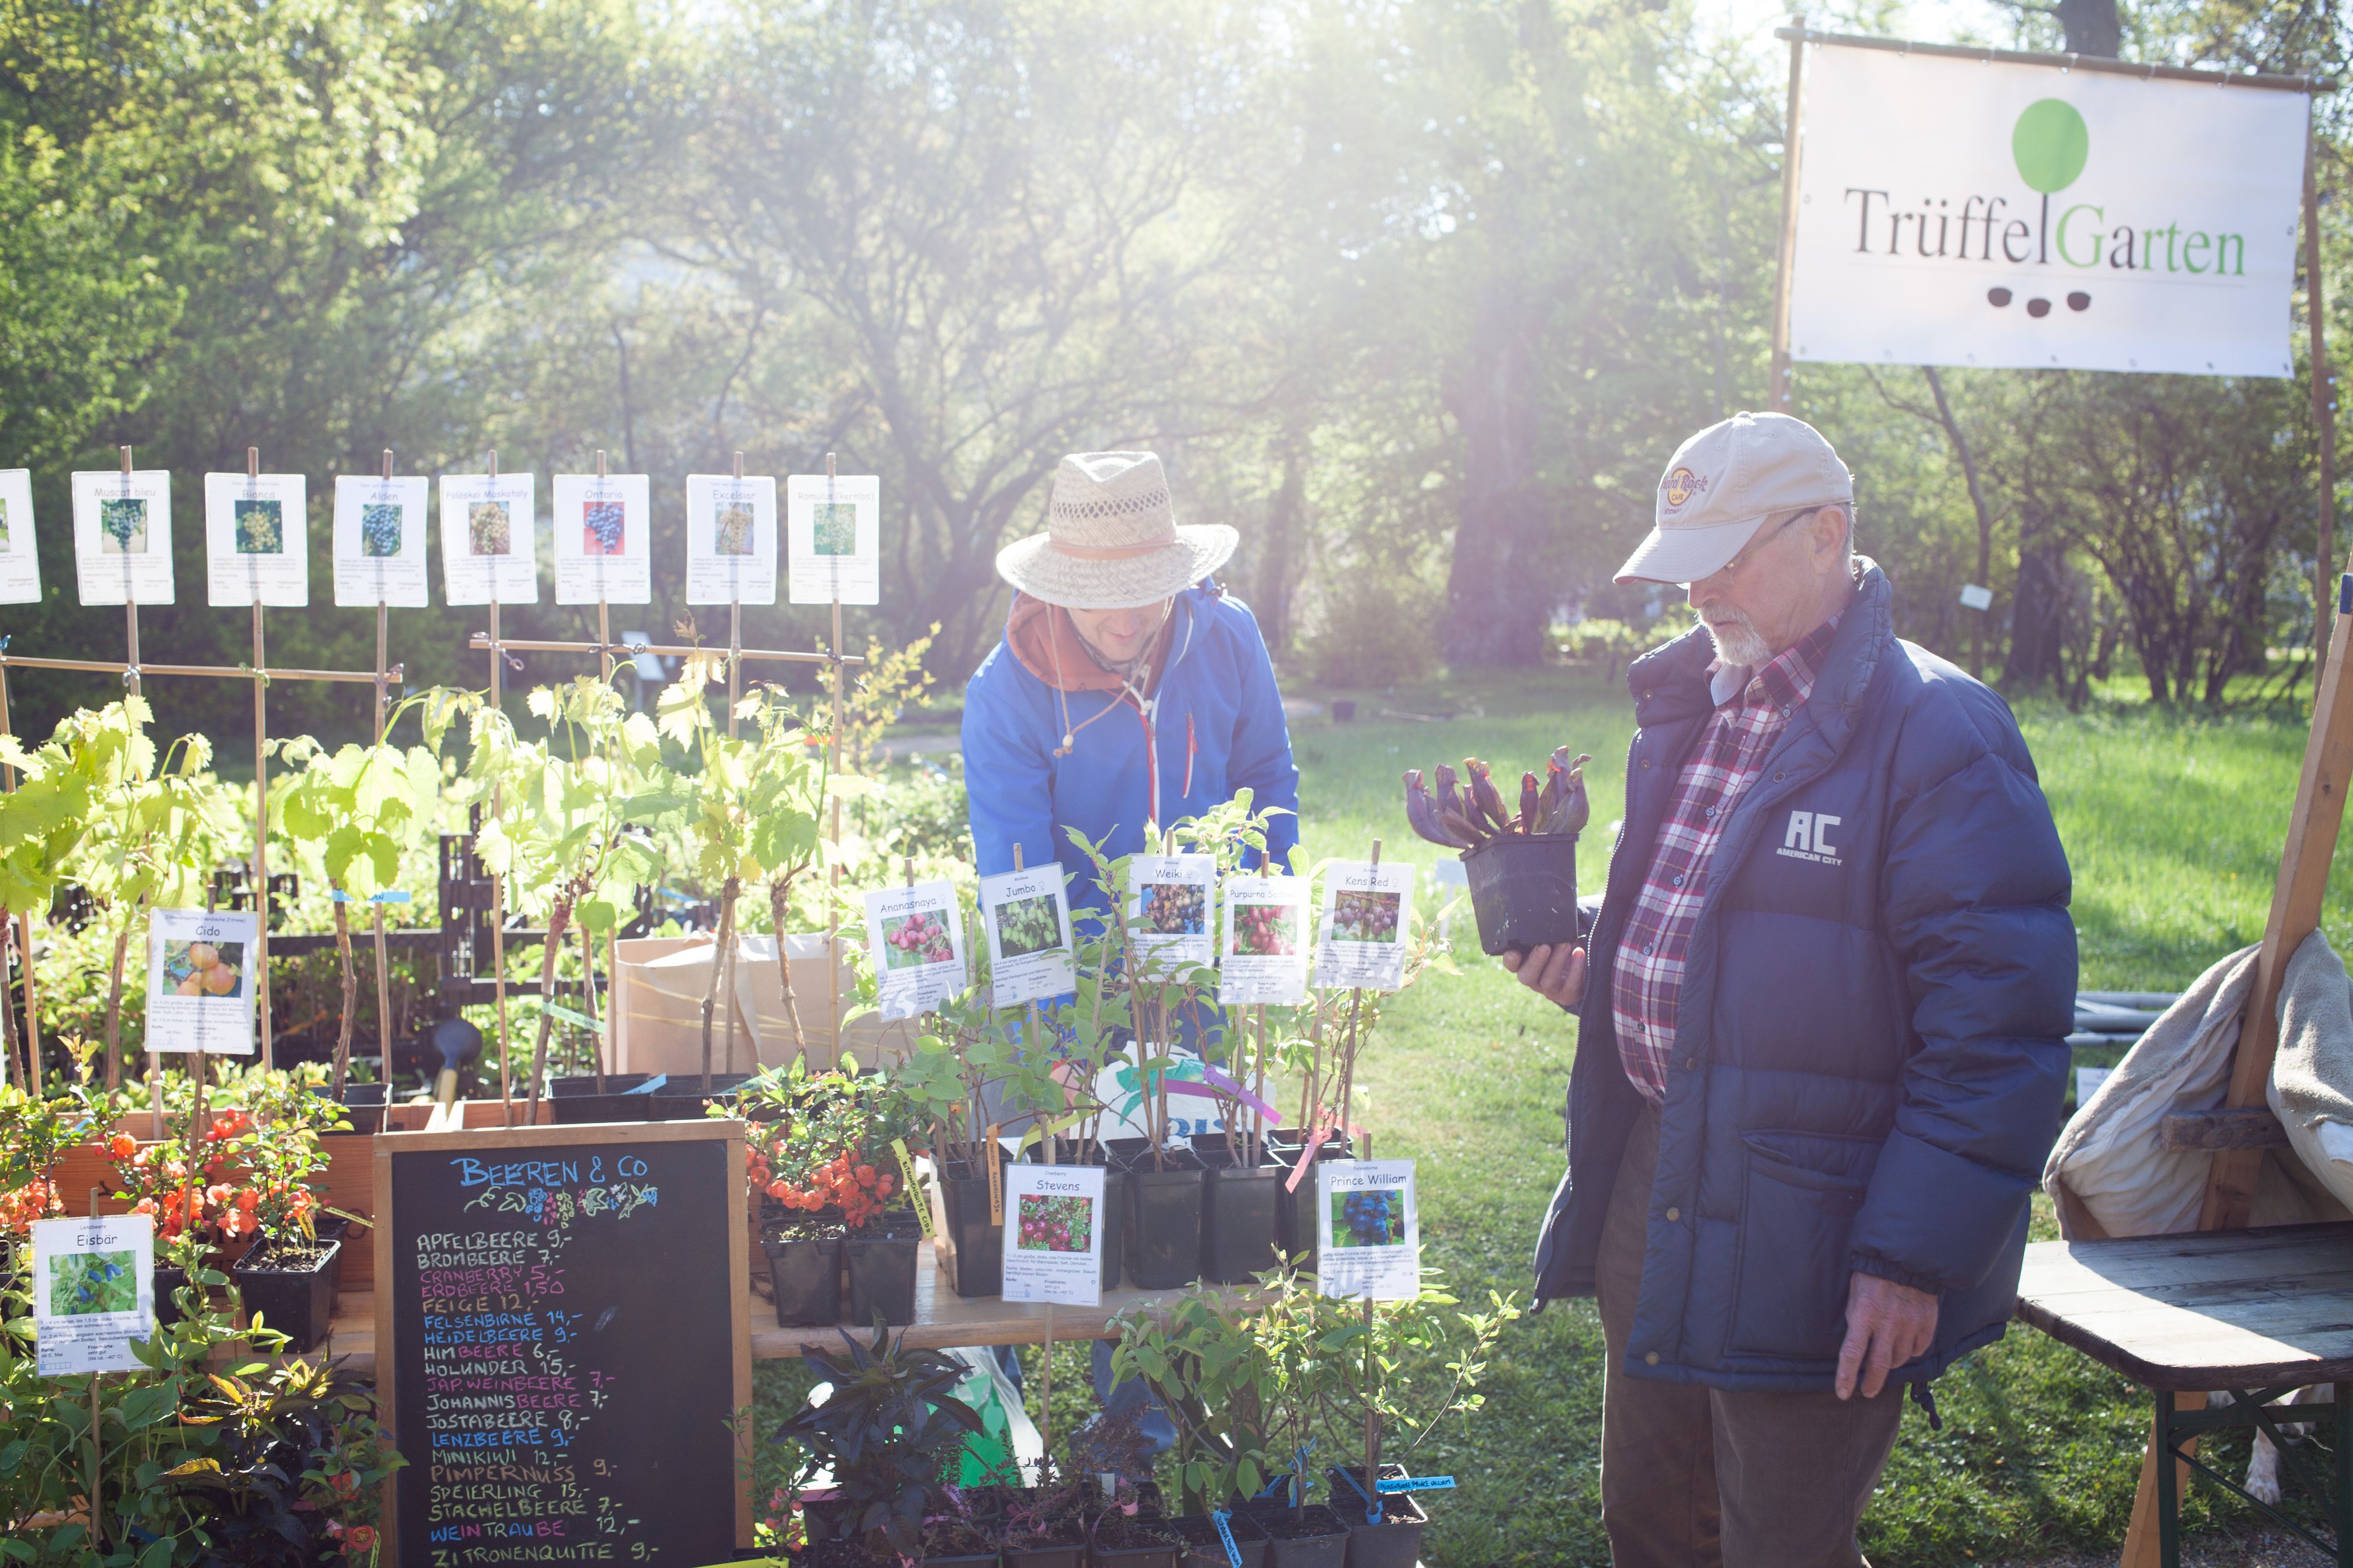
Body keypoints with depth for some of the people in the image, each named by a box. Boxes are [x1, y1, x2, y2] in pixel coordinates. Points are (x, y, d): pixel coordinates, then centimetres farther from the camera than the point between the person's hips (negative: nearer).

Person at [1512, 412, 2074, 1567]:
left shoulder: (1933, 728, -15)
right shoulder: (1689, 709, 11)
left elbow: (1997, 1024, -19)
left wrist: (1916, 1256, -20)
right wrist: (1584, 969, 4)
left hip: (1811, 1243, -8)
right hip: (1651, 1188, 8)